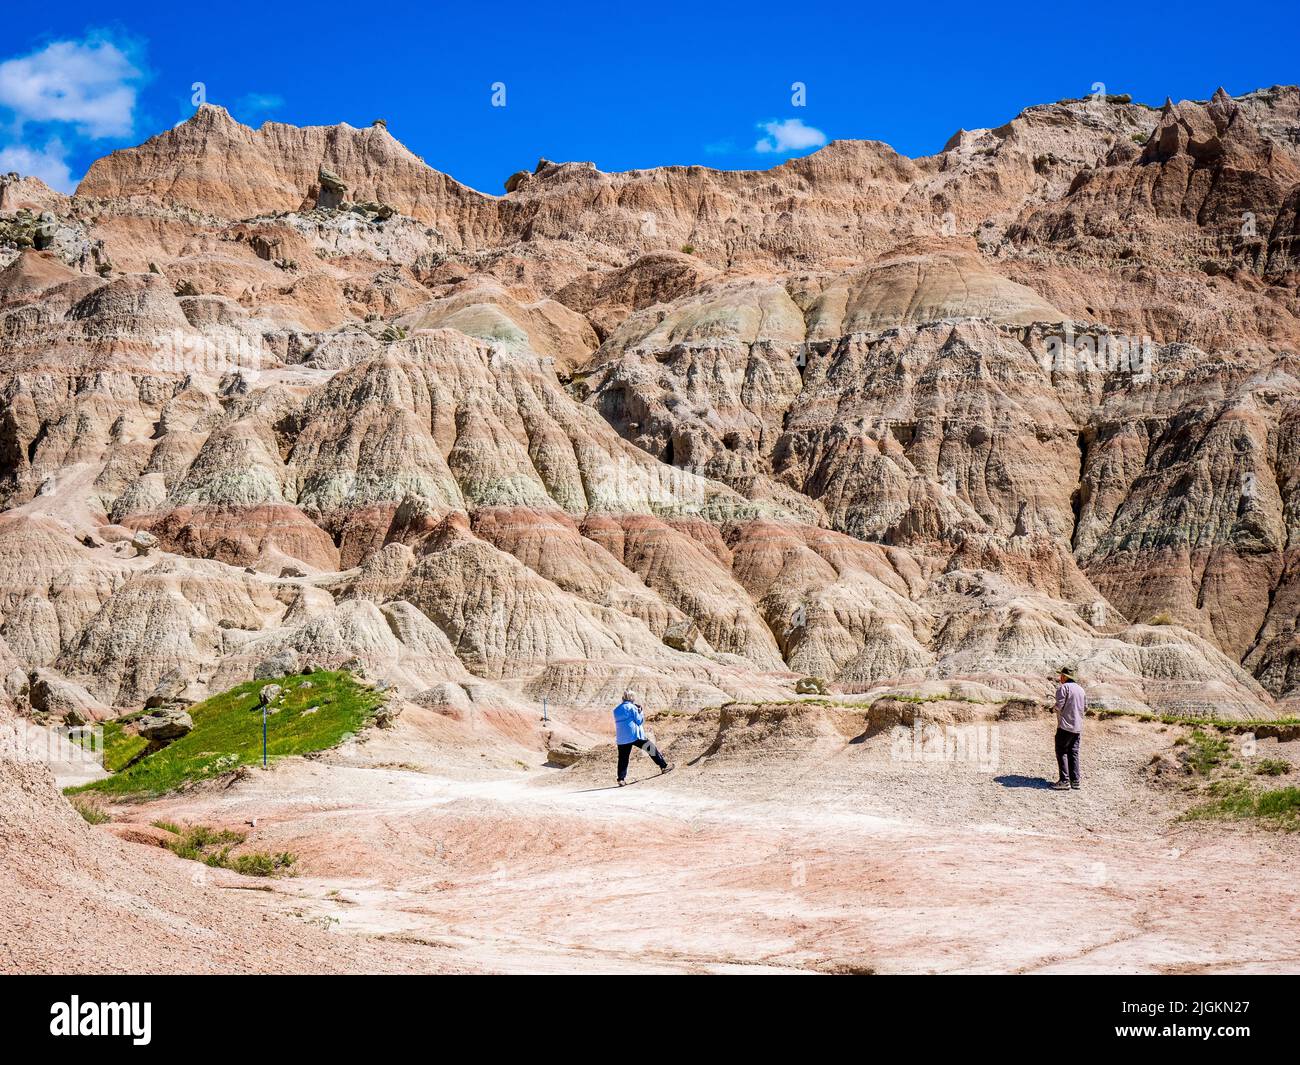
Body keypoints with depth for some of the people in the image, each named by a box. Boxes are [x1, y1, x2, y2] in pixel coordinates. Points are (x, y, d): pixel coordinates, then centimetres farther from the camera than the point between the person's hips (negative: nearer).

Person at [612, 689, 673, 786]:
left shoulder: (616, 710, 14)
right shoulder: (631, 707, -5)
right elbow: (639, 721, -7)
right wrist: (641, 711, 9)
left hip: (621, 739, 5)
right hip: (634, 736, -5)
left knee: (623, 759, 6)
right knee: (652, 748, 6)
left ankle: (621, 779, 0)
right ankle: (664, 766, 8)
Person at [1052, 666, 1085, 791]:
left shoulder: (1063, 687, -10)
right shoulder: (1081, 689, 15)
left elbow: (1059, 705, -16)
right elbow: (1084, 706, 18)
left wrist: (1056, 707, 5)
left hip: (1065, 726, -7)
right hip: (1078, 727, 7)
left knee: (1061, 752, -2)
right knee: (1074, 753, 11)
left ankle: (1064, 781, -8)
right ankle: (1075, 781, 8)